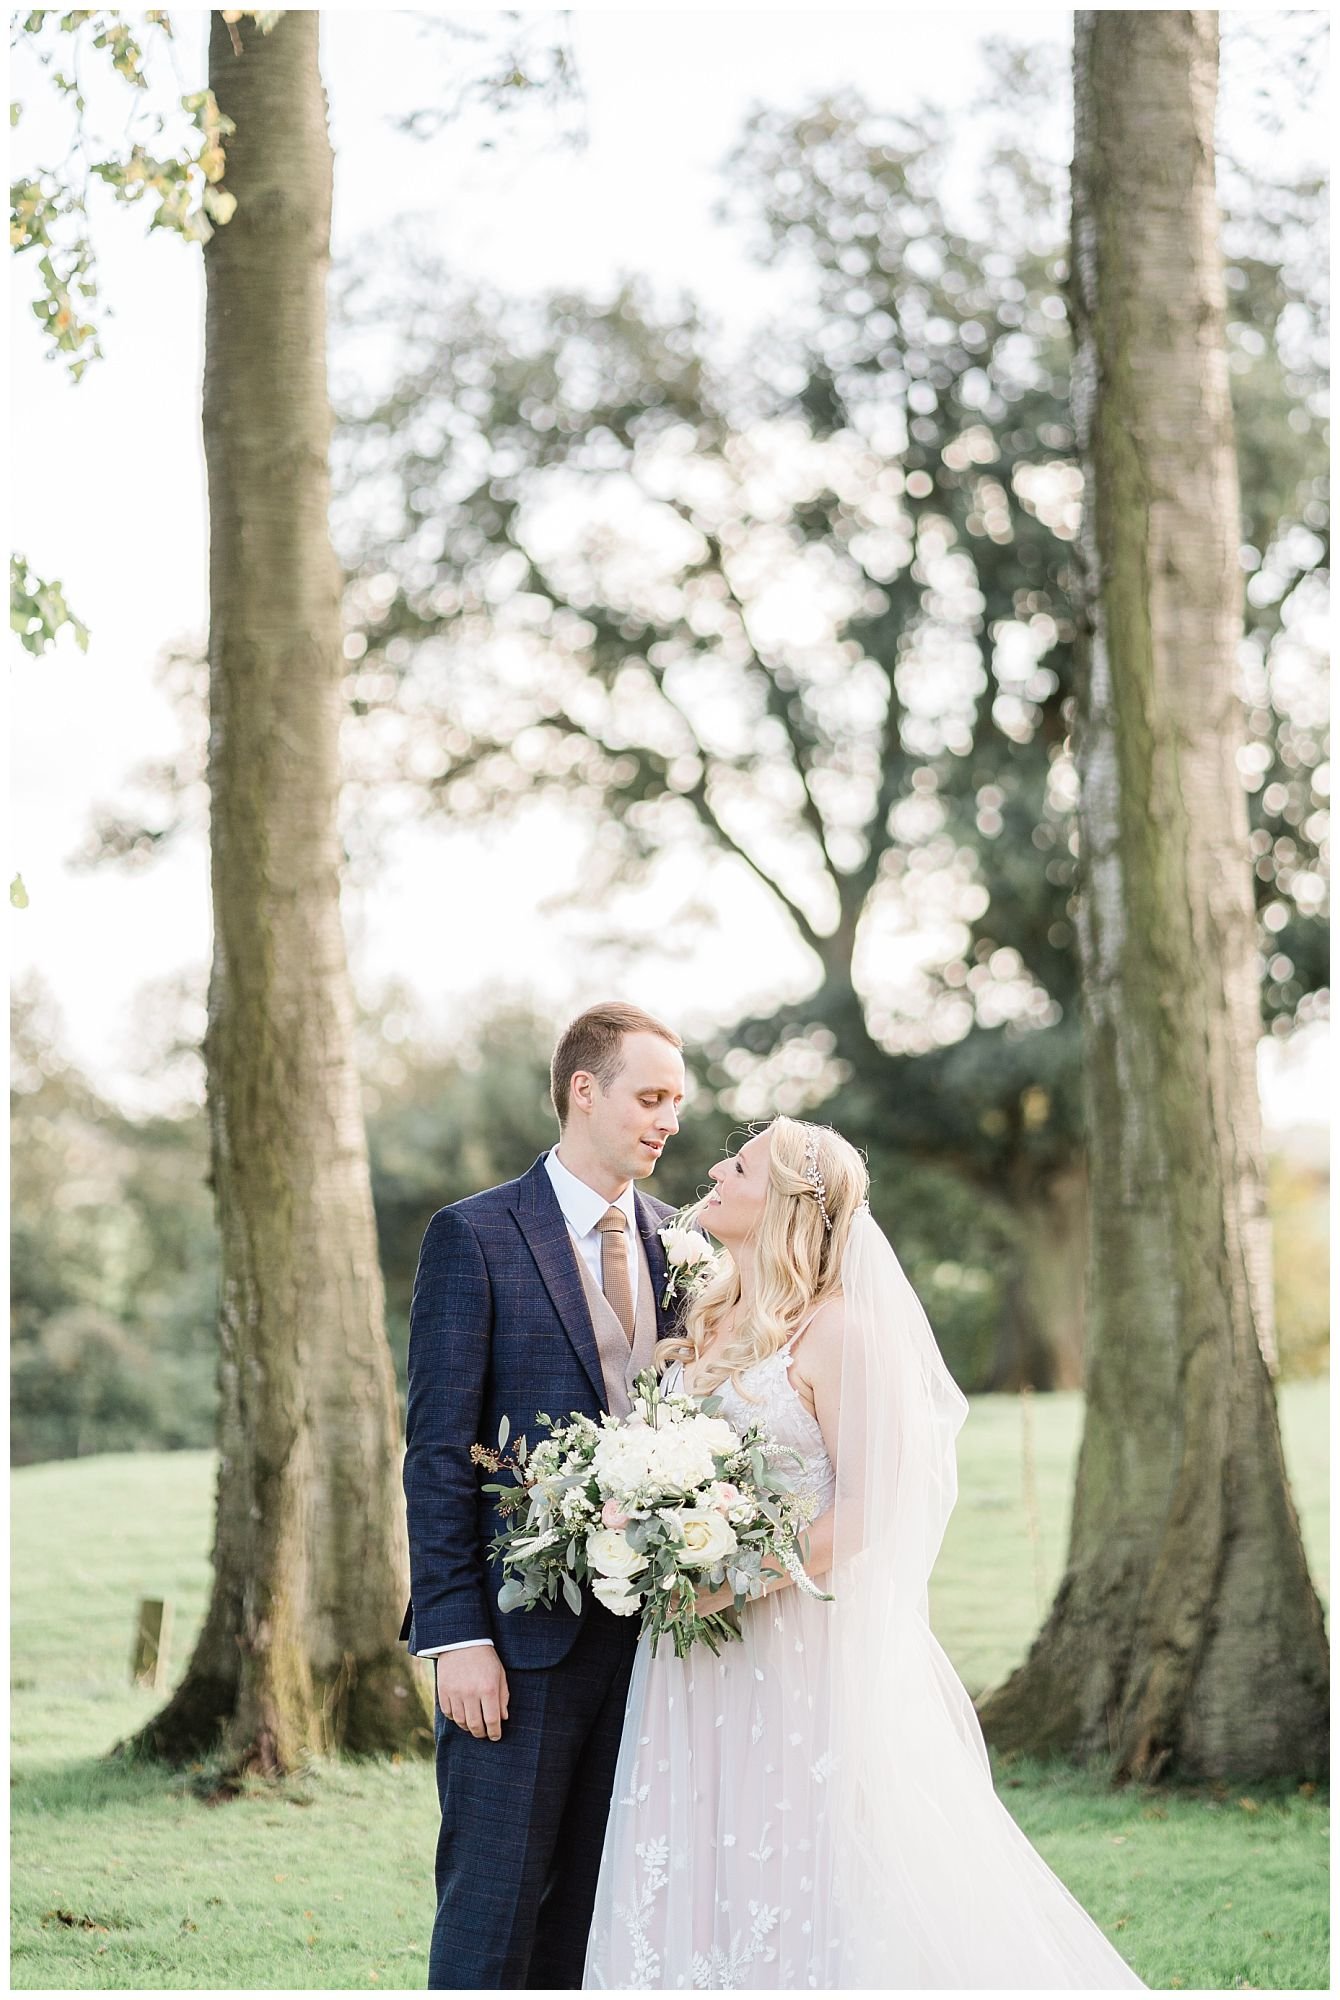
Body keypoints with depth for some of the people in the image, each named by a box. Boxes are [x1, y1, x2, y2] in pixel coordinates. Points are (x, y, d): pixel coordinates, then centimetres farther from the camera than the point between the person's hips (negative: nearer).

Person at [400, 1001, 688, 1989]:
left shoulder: (678, 1245, 13)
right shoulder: (475, 1236, -4)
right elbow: (438, 1452, -8)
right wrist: (455, 1636, -14)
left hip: (645, 1630, 5)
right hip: (521, 1633, -5)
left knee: (595, 1905, 9)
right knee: (494, 1905, -3)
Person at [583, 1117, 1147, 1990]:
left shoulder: (835, 1331, -10)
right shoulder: (710, 1325, 13)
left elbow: (867, 1507, -15)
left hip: (797, 1647, -7)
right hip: (698, 1661, 7)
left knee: (796, 1881, -4)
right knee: (695, 1878, 7)